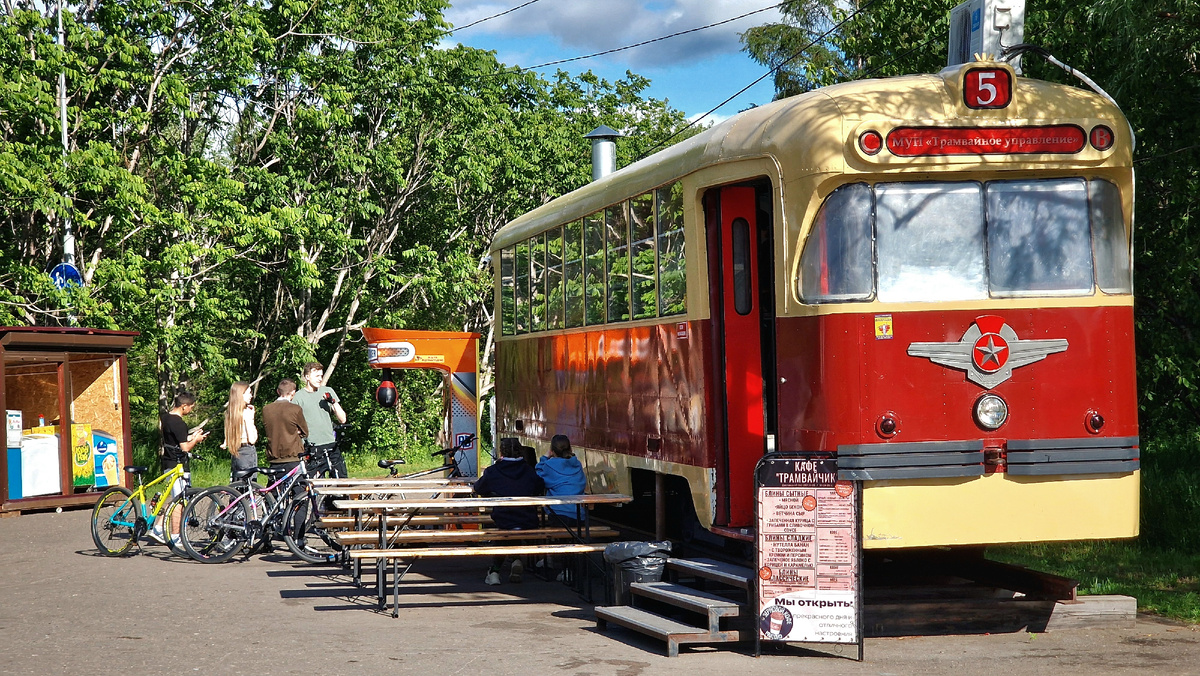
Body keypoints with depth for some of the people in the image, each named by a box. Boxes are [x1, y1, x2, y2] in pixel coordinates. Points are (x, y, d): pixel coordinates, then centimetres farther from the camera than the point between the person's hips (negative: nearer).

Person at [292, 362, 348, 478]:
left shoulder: (328, 391, 10)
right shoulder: (299, 397, 1)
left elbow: (342, 419, 9)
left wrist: (333, 402, -6)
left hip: (331, 445, 3)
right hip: (312, 447, -3)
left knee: (342, 479, -2)